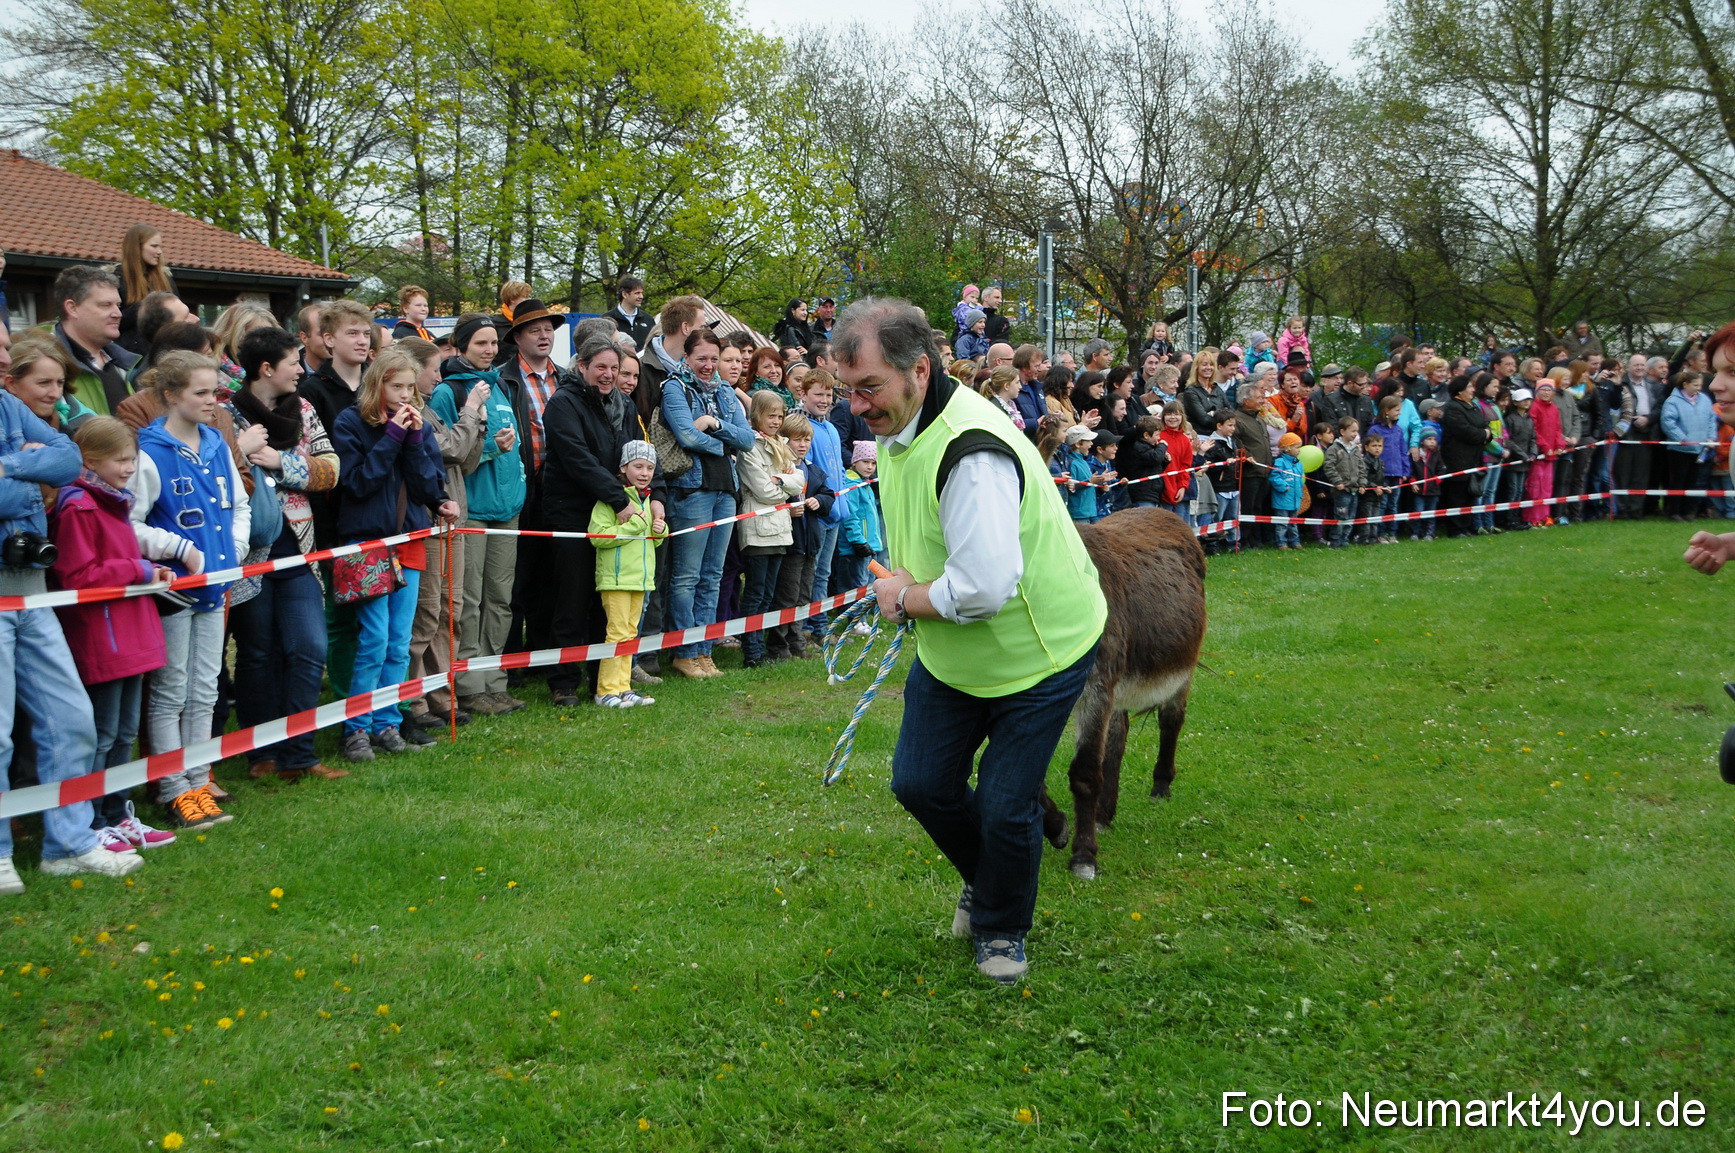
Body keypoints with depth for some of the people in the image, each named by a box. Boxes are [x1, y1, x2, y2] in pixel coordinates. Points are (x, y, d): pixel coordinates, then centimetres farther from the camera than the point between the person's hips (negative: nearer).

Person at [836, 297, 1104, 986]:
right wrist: (906, 584, -1)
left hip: (1038, 652, -8)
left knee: (1005, 806, -2)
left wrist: (906, 599, -21)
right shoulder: (898, 427, -2)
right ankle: (983, 878, 39)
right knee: (920, 782, 11)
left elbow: (985, 587, -39)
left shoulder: (971, 451, -33)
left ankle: (1001, 929, 25)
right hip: (949, 653, 9)